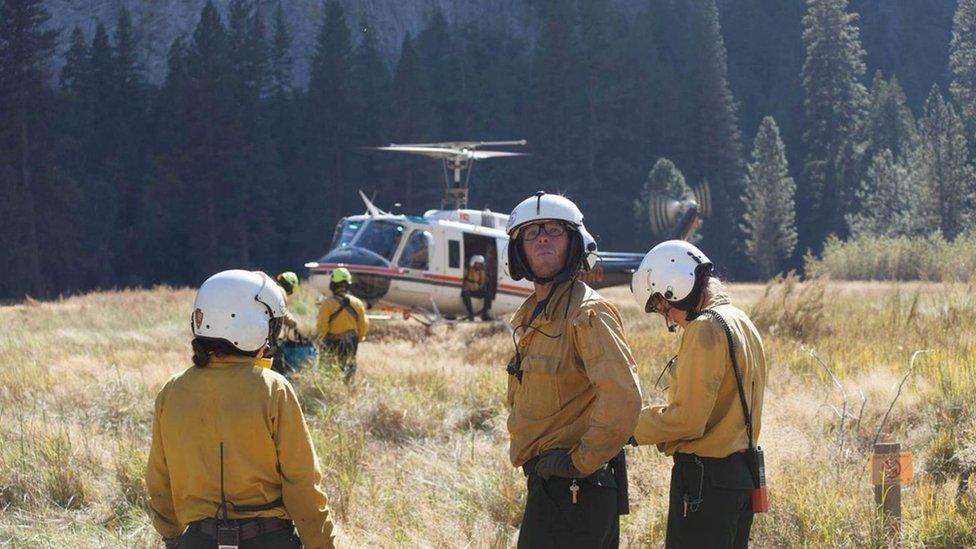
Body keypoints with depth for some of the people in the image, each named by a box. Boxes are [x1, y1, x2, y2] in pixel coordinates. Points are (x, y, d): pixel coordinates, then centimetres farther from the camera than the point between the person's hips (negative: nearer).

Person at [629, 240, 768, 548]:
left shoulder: (705, 329, -16)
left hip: (705, 476, -10)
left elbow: (688, 419, -20)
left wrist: (632, 427, -8)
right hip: (741, 473, 10)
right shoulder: (741, 323, 14)